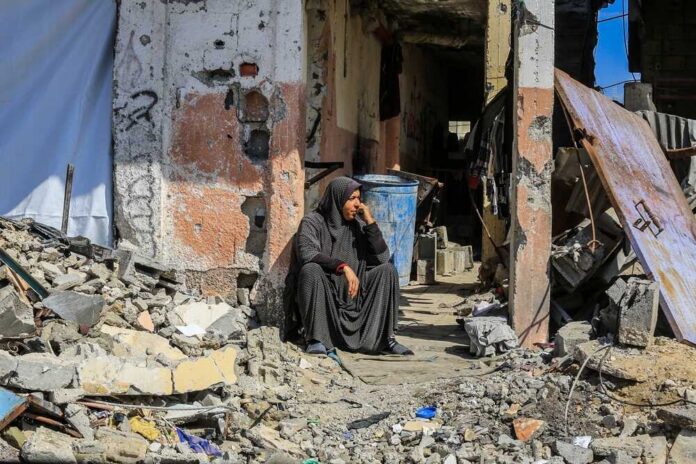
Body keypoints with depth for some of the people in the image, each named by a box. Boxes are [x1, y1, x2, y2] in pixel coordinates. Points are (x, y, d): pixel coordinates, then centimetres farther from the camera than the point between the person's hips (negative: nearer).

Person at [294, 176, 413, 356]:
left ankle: (385, 337, -16)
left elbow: (382, 257, -3)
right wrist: (343, 266, -34)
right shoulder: (312, 222, -6)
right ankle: (316, 340, -28)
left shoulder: (358, 224, 6)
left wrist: (370, 222, -11)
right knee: (311, 270, -33)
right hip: (323, 297, -4)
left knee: (387, 269, -13)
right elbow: (306, 253, -25)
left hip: (353, 296, 4)